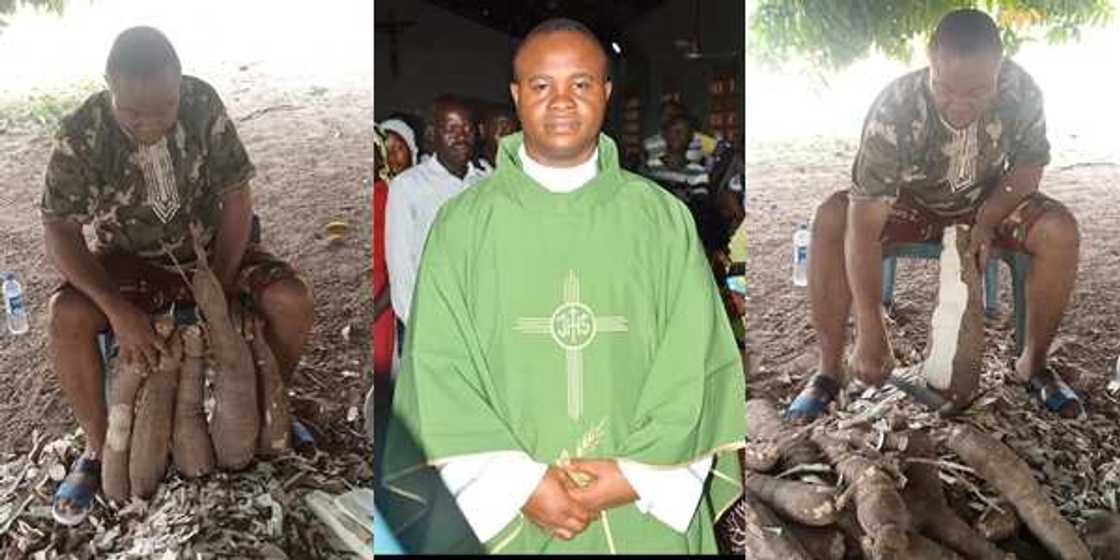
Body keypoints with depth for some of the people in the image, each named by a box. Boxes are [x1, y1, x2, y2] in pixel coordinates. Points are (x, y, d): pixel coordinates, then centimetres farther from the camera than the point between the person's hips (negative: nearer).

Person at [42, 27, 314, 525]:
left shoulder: (203, 104, -19)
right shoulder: (81, 135, -22)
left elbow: (237, 199, -14)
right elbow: (60, 232, -19)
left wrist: (218, 291, -20)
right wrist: (119, 309, -31)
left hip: (211, 249, 1)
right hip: (130, 262, -1)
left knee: (293, 300, -23)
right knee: (66, 317, -29)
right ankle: (98, 448, -7)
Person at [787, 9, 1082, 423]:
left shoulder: (1022, 91, -27)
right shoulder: (894, 108, -36)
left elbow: (1030, 164, -6)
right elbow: (864, 226, -40)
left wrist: (988, 221, -25)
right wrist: (871, 333, -45)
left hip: (987, 201, 2)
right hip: (910, 202, -2)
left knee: (1060, 230, -25)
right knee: (830, 222, -30)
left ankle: (1033, 363, -4)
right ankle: (829, 370, -18)